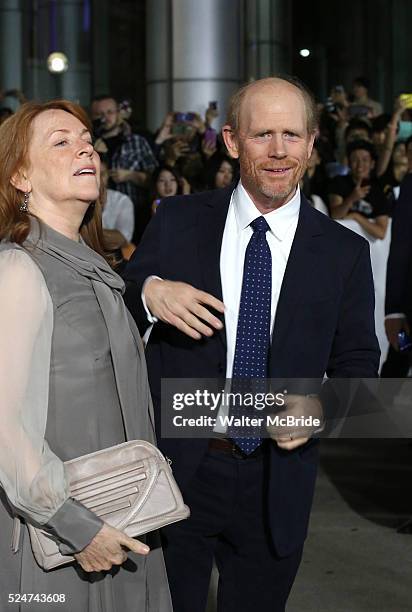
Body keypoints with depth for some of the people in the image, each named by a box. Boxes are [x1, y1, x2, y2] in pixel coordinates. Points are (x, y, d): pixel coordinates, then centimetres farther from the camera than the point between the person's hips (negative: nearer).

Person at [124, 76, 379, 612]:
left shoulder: (344, 252, 1)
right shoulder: (177, 222, -1)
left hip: (276, 482, 1)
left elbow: (357, 363, 5)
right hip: (175, 469, 0)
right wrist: (148, 291, -20)